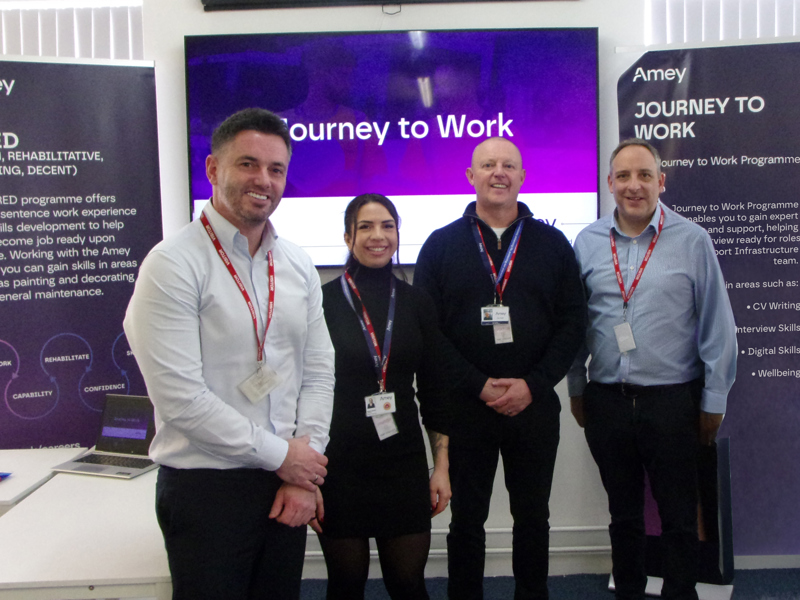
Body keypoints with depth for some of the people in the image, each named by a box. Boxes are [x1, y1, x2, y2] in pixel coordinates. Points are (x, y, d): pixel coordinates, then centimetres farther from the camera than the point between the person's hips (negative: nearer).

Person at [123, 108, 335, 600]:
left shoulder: (298, 265, 7)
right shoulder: (173, 264, -12)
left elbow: (319, 370, 7)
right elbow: (180, 395, -18)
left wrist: (304, 474, -2)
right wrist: (280, 455, -12)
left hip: (287, 484, 6)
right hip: (205, 486, -5)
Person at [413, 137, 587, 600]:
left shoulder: (552, 243, 5)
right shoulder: (441, 245, 2)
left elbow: (573, 322, 1)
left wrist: (533, 384, -10)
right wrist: (478, 386, -12)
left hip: (535, 405, 1)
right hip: (465, 407, -1)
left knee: (533, 515, 15)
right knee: (467, 518, 11)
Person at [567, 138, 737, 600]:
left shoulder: (692, 240, -4)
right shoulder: (588, 242, 3)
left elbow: (718, 327, -1)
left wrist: (714, 402, 0)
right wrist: (576, 390, 9)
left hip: (672, 400, -2)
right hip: (606, 401, 2)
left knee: (679, 516, 10)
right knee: (623, 512, 17)